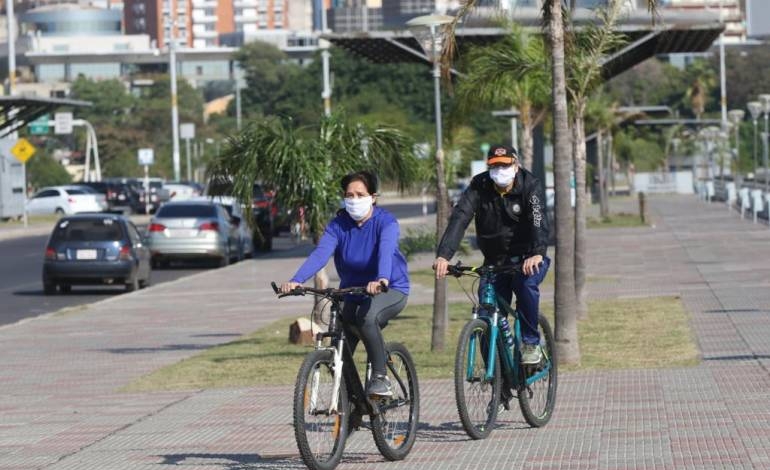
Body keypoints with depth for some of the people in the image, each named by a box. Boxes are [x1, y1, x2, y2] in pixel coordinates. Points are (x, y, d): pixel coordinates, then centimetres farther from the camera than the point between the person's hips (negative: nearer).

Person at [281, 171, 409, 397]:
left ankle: (380, 377, -24)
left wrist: (382, 280, -58)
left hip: (391, 289, -5)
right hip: (352, 291, 5)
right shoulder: (338, 224, -8)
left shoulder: (386, 222, -17)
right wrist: (296, 281, -41)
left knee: (367, 316, -35)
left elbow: (386, 250, -37)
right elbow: (320, 253, -23)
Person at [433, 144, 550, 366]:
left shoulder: (530, 186, -14)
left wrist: (537, 253, -50)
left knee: (526, 284, -33)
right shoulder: (479, 187, -9)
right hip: (495, 260, 3)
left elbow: (538, 221, -31)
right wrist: (443, 255, -38)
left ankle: (531, 343, -17)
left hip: (528, 259, -3)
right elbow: (459, 218, -23)